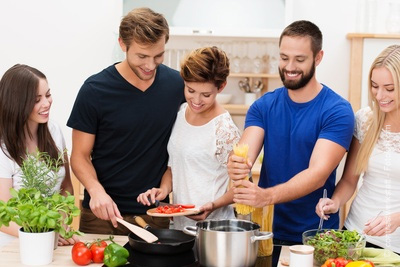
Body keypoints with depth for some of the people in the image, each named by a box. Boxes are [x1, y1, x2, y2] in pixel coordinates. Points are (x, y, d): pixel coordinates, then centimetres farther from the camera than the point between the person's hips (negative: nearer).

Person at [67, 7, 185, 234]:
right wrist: (96, 189, -24)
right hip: (103, 214, -2)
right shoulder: (95, 90, -11)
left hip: (156, 215, 2)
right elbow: (80, 155, -6)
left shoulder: (177, 84, -3)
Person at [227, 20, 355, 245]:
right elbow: (245, 154, -13)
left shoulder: (338, 111, -12)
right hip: (266, 229, 3)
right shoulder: (264, 106, 0)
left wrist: (267, 196, -38)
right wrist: (237, 165, -37)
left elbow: (318, 173, -23)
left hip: (315, 236, -3)